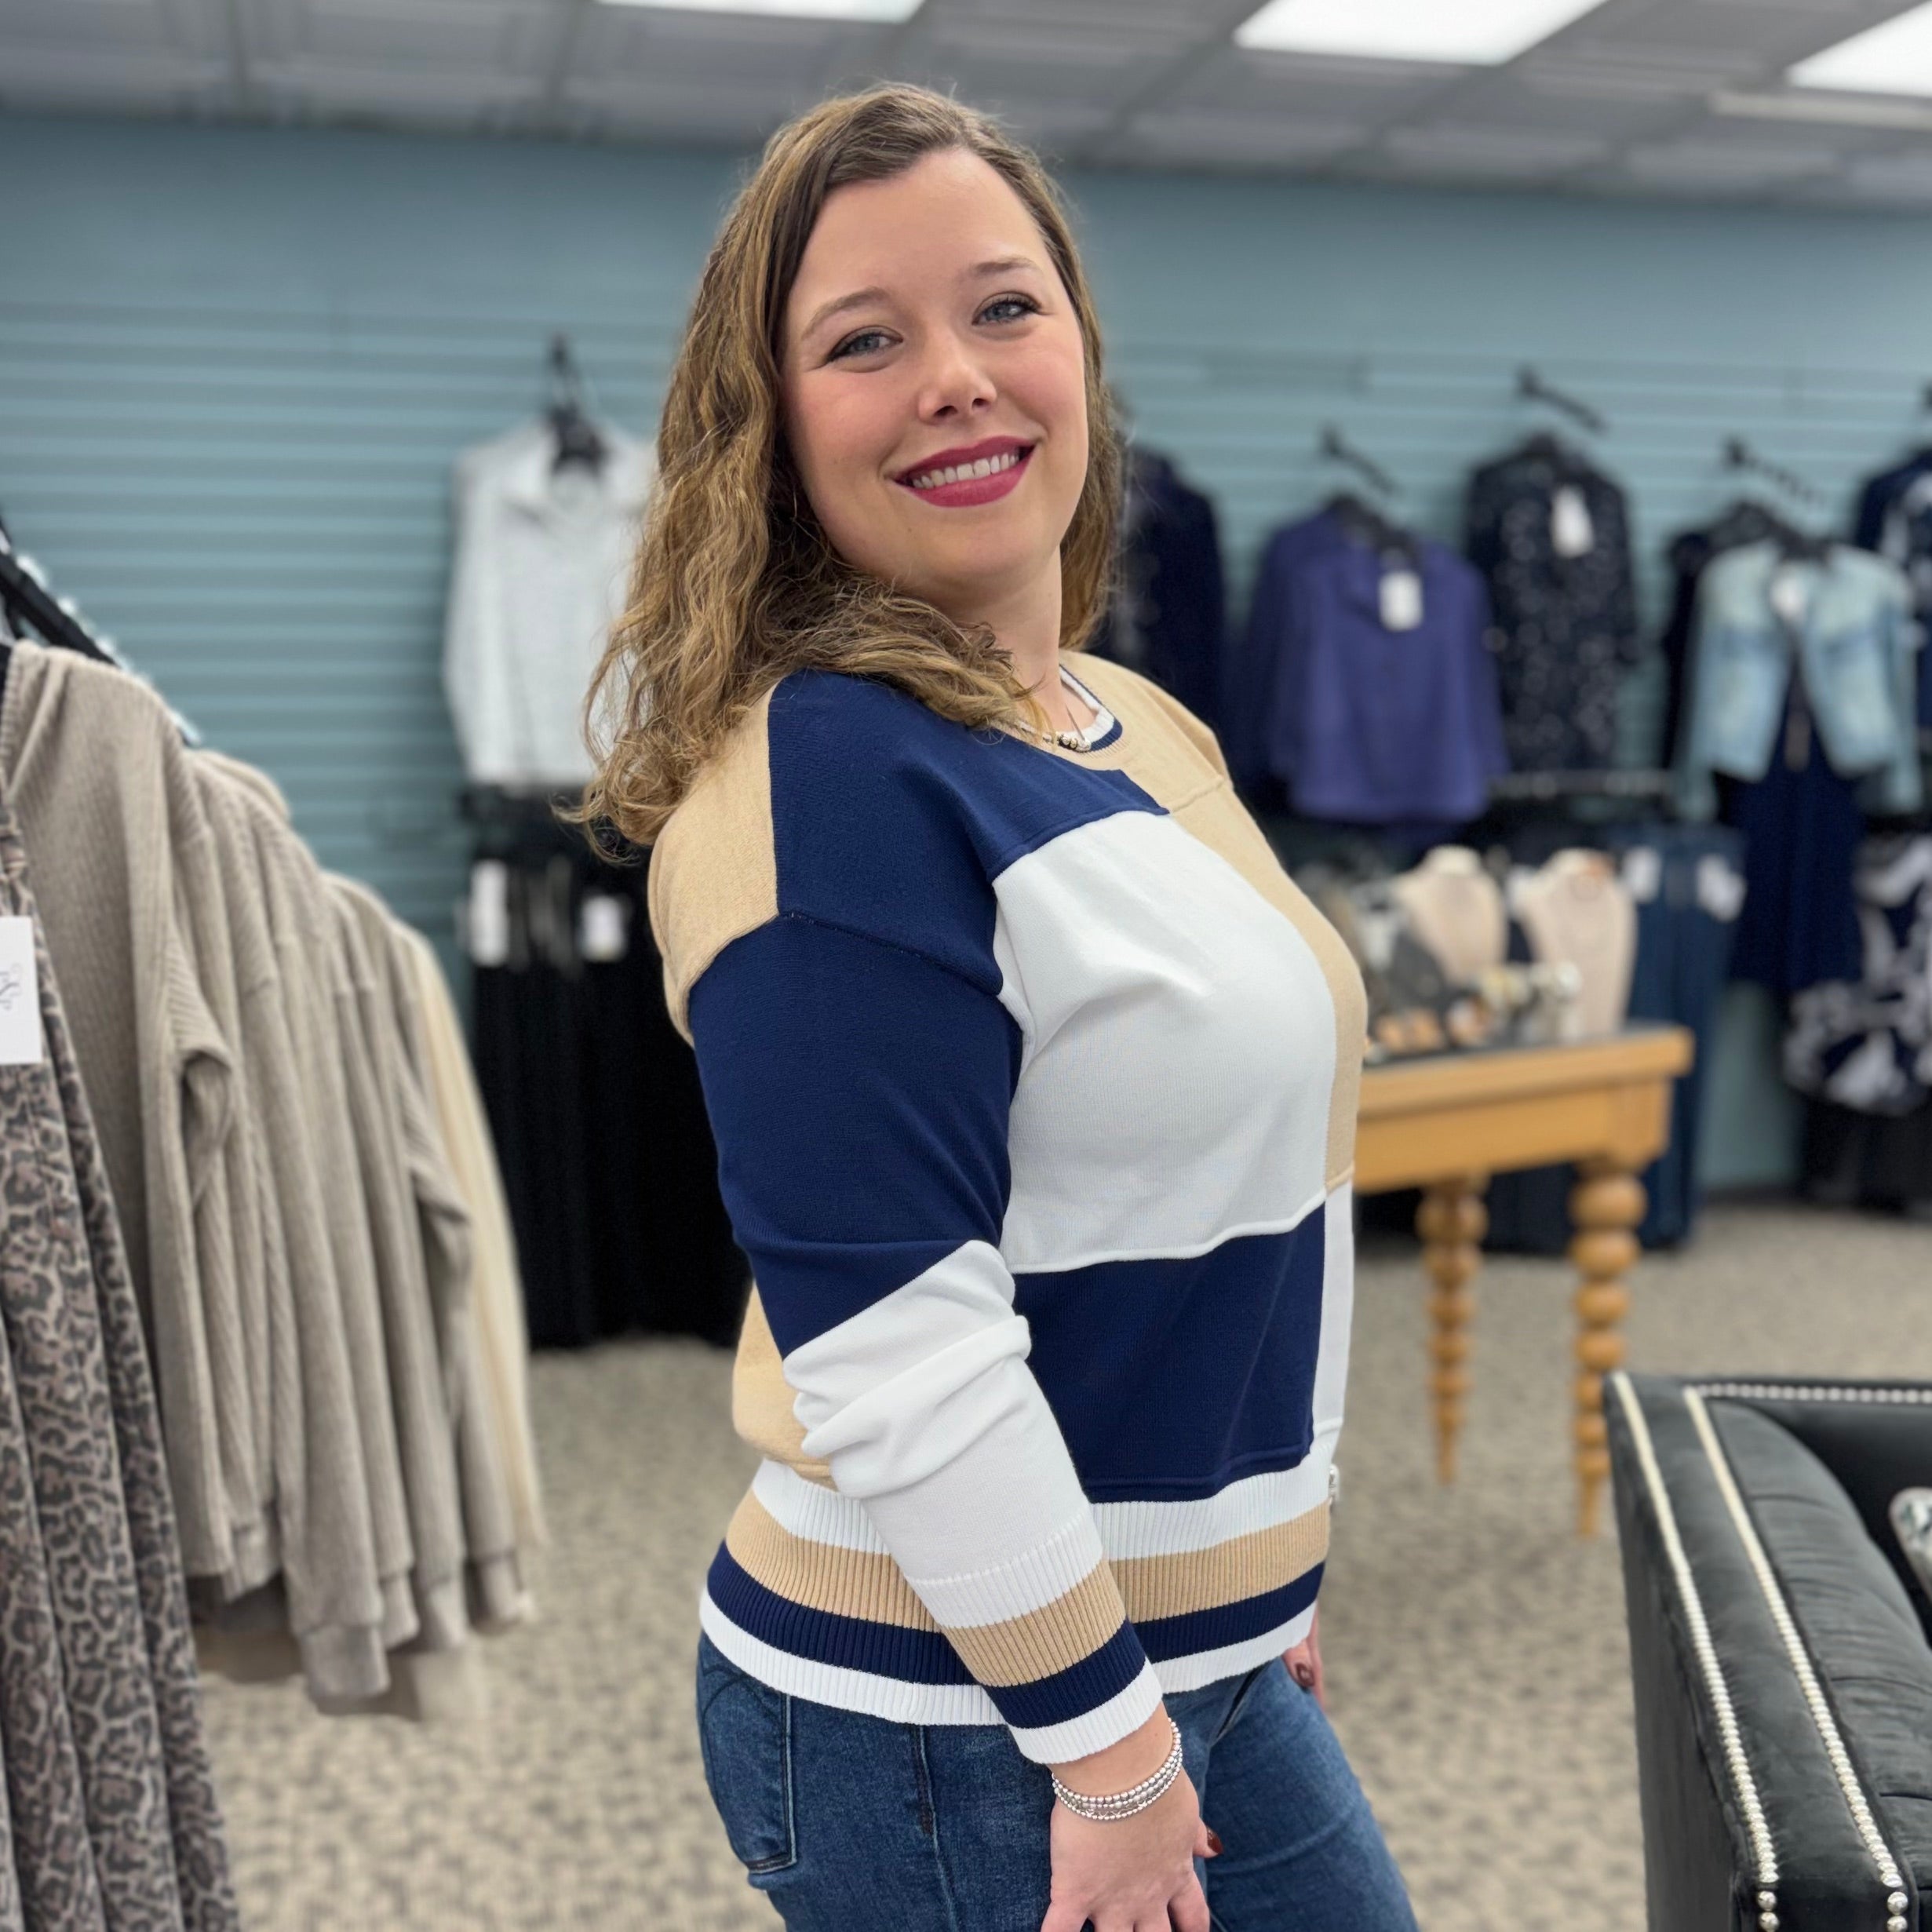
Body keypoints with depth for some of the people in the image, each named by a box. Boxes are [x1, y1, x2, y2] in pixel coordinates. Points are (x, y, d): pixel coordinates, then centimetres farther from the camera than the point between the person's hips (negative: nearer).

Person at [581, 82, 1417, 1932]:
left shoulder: (1152, 730, 5)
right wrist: (1100, 1745, -17)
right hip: (954, 1726, -8)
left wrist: (1256, 1564, 18)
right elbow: (887, 1344, -25)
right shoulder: (827, 775, -22)